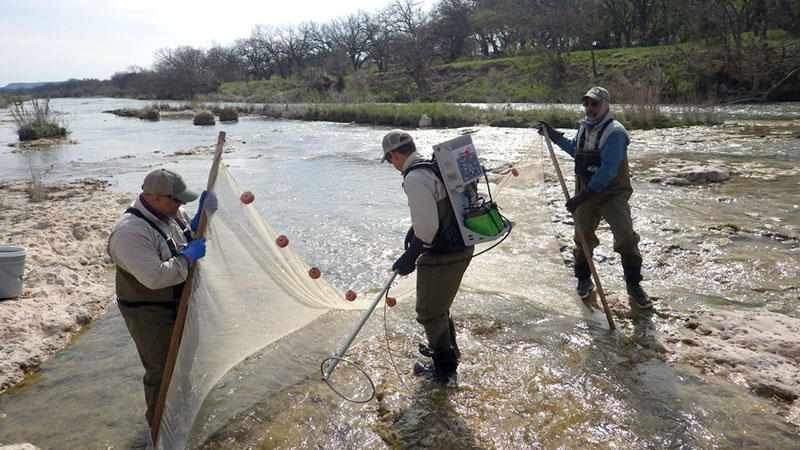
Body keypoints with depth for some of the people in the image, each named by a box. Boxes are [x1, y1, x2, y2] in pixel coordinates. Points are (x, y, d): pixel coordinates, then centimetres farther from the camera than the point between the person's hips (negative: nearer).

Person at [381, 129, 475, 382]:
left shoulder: (414, 177, -21)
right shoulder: (435, 166, 9)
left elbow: (427, 227, -25)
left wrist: (410, 256, -13)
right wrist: (414, 229, 22)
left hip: (443, 255, -10)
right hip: (462, 247, 10)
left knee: (429, 313, 9)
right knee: (439, 304, 29)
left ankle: (444, 367, 26)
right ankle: (446, 348, 48)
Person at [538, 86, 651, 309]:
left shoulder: (615, 132, -17)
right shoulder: (583, 127, 7)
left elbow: (608, 170, -25)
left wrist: (584, 194, -28)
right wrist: (554, 135, 20)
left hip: (612, 193, -6)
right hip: (586, 193, 6)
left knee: (626, 238, -14)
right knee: (583, 238, 10)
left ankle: (634, 285, 4)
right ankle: (584, 280, 30)